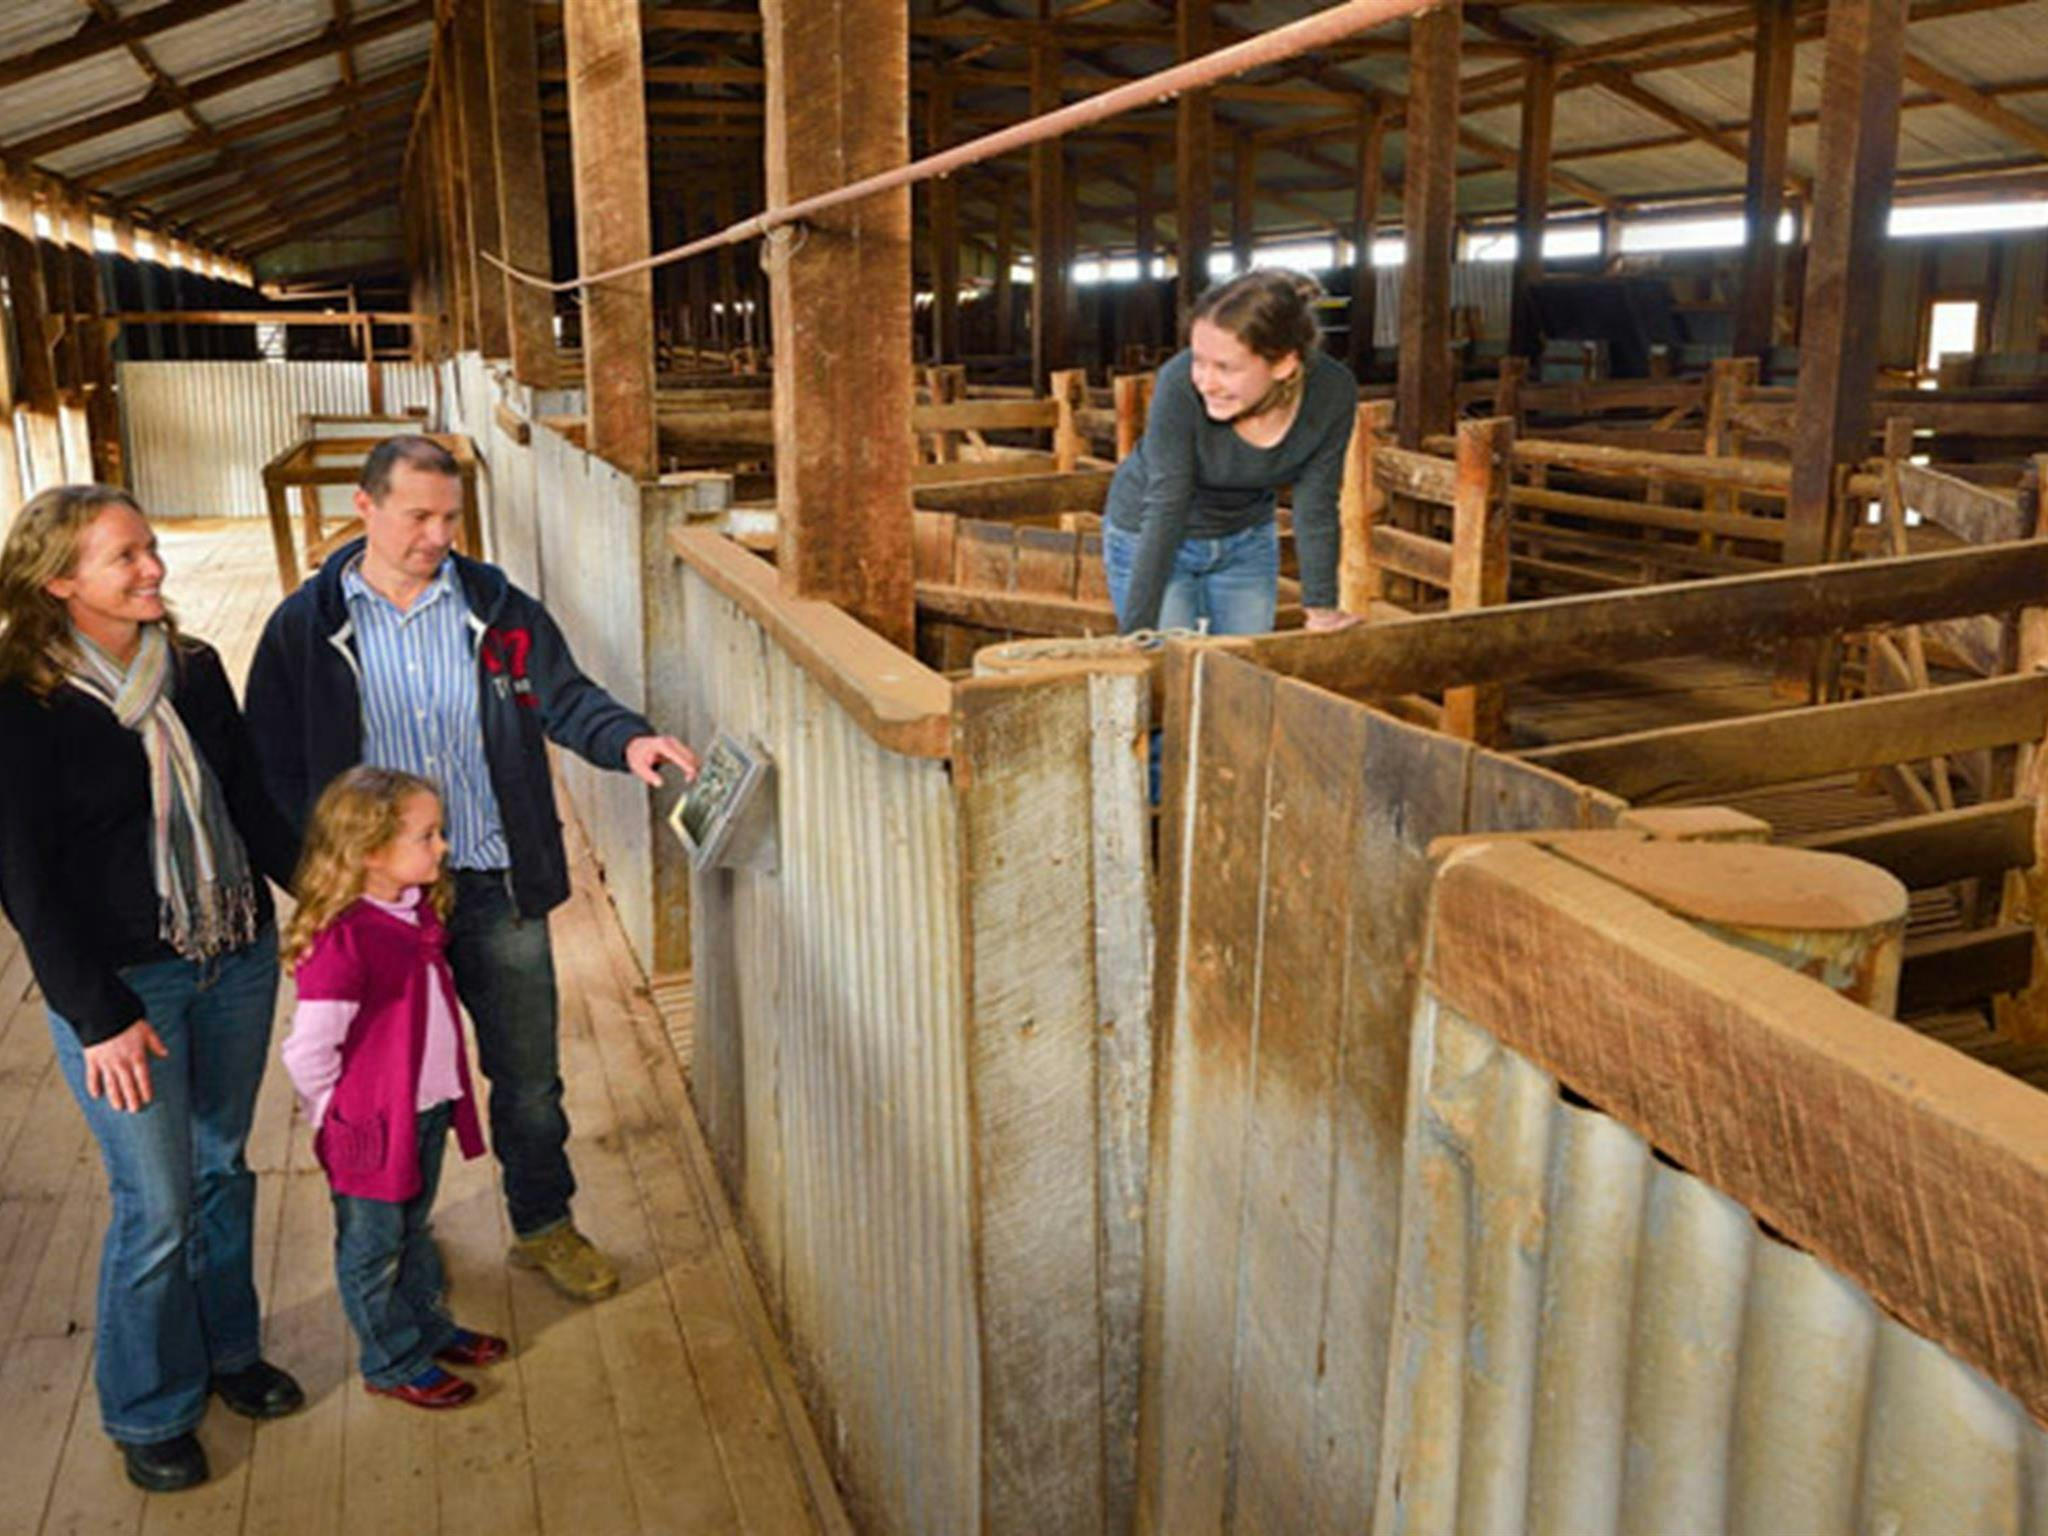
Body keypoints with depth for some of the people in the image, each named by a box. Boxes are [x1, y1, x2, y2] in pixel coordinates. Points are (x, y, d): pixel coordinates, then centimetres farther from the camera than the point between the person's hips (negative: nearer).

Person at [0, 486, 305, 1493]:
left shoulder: (194, 669, 3)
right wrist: (100, 1019, -16)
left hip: (237, 960, 5)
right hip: (120, 983, -5)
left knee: (222, 1170, 18)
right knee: (156, 1206, 3)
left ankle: (226, 1350, 39)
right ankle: (150, 1412, 25)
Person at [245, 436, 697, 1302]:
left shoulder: (497, 608, 0)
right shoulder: (305, 627, -3)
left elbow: (564, 696, -4)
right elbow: (276, 767, -2)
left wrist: (627, 741, -26)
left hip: (498, 888, 1)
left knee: (529, 1075, 12)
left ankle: (543, 1227, 33)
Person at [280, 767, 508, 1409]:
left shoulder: (418, 910, -1)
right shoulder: (343, 940, -28)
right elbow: (307, 1053, -24)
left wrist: (447, 1098, 14)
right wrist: (341, 1119, -11)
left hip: (428, 1110, 8)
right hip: (372, 1126, -7)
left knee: (415, 1229, 26)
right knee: (373, 1248, 13)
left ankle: (427, 1325, 44)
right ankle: (393, 1362, 29)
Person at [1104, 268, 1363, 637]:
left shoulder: (1332, 391, -24)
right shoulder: (1180, 384, -32)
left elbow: (1316, 509, -13)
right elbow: (1164, 512, -30)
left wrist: (1321, 609, -14)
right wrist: (1136, 632, -32)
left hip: (1246, 540, 3)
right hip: (1148, 536, -3)